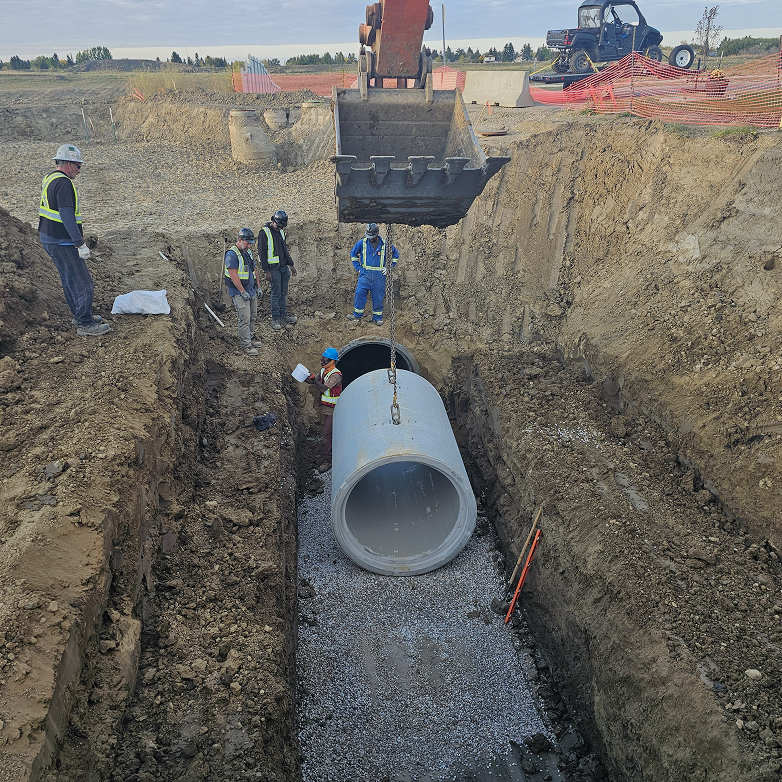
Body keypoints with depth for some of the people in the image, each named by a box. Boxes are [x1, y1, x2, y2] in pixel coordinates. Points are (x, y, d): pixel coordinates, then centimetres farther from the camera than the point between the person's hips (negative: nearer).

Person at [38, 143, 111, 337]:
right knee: (83, 283, -5)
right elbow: (67, 217, -24)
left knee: (69, 280, 20)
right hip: (62, 243, -11)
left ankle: (79, 315, 32)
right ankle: (85, 325, 0)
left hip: (50, 239, 11)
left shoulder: (49, 179, 14)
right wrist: (80, 244, -24)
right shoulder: (63, 183, -19)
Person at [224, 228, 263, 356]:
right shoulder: (232, 255, -15)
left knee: (253, 316, 16)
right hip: (239, 293, -9)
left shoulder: (248, 252, 13)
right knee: (245, 319, -9)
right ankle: (245, 345, -3)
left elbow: (255, 270, 21)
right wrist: (243, 292, -19)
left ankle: (250, 337, 31)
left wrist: (258, 287, 17)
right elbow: (234, 276, -20)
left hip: (252, 291, 9)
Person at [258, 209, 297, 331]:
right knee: (276, 294, -4)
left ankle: (283, 315, 20)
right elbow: (262, 253, -12)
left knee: (283, 293, 11)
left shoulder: (281, 232, 12)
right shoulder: (264, 233, -10)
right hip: (274, 268, -7)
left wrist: (291, 264, 21)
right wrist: (266, 271, -16)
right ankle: (275, 319, 4)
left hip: (284, 267, 7)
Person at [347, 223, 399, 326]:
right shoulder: (362, 243, 0)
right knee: (359, 293, -11)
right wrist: (358, 267, 8)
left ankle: (378, 317, 16)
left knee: (378, 296, 3)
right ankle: (357, 314, 2)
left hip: (379, 275, 0)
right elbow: (353, 253, 15)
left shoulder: (385, 244, 0)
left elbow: (395, 255, 14)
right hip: (365, 273, 0)